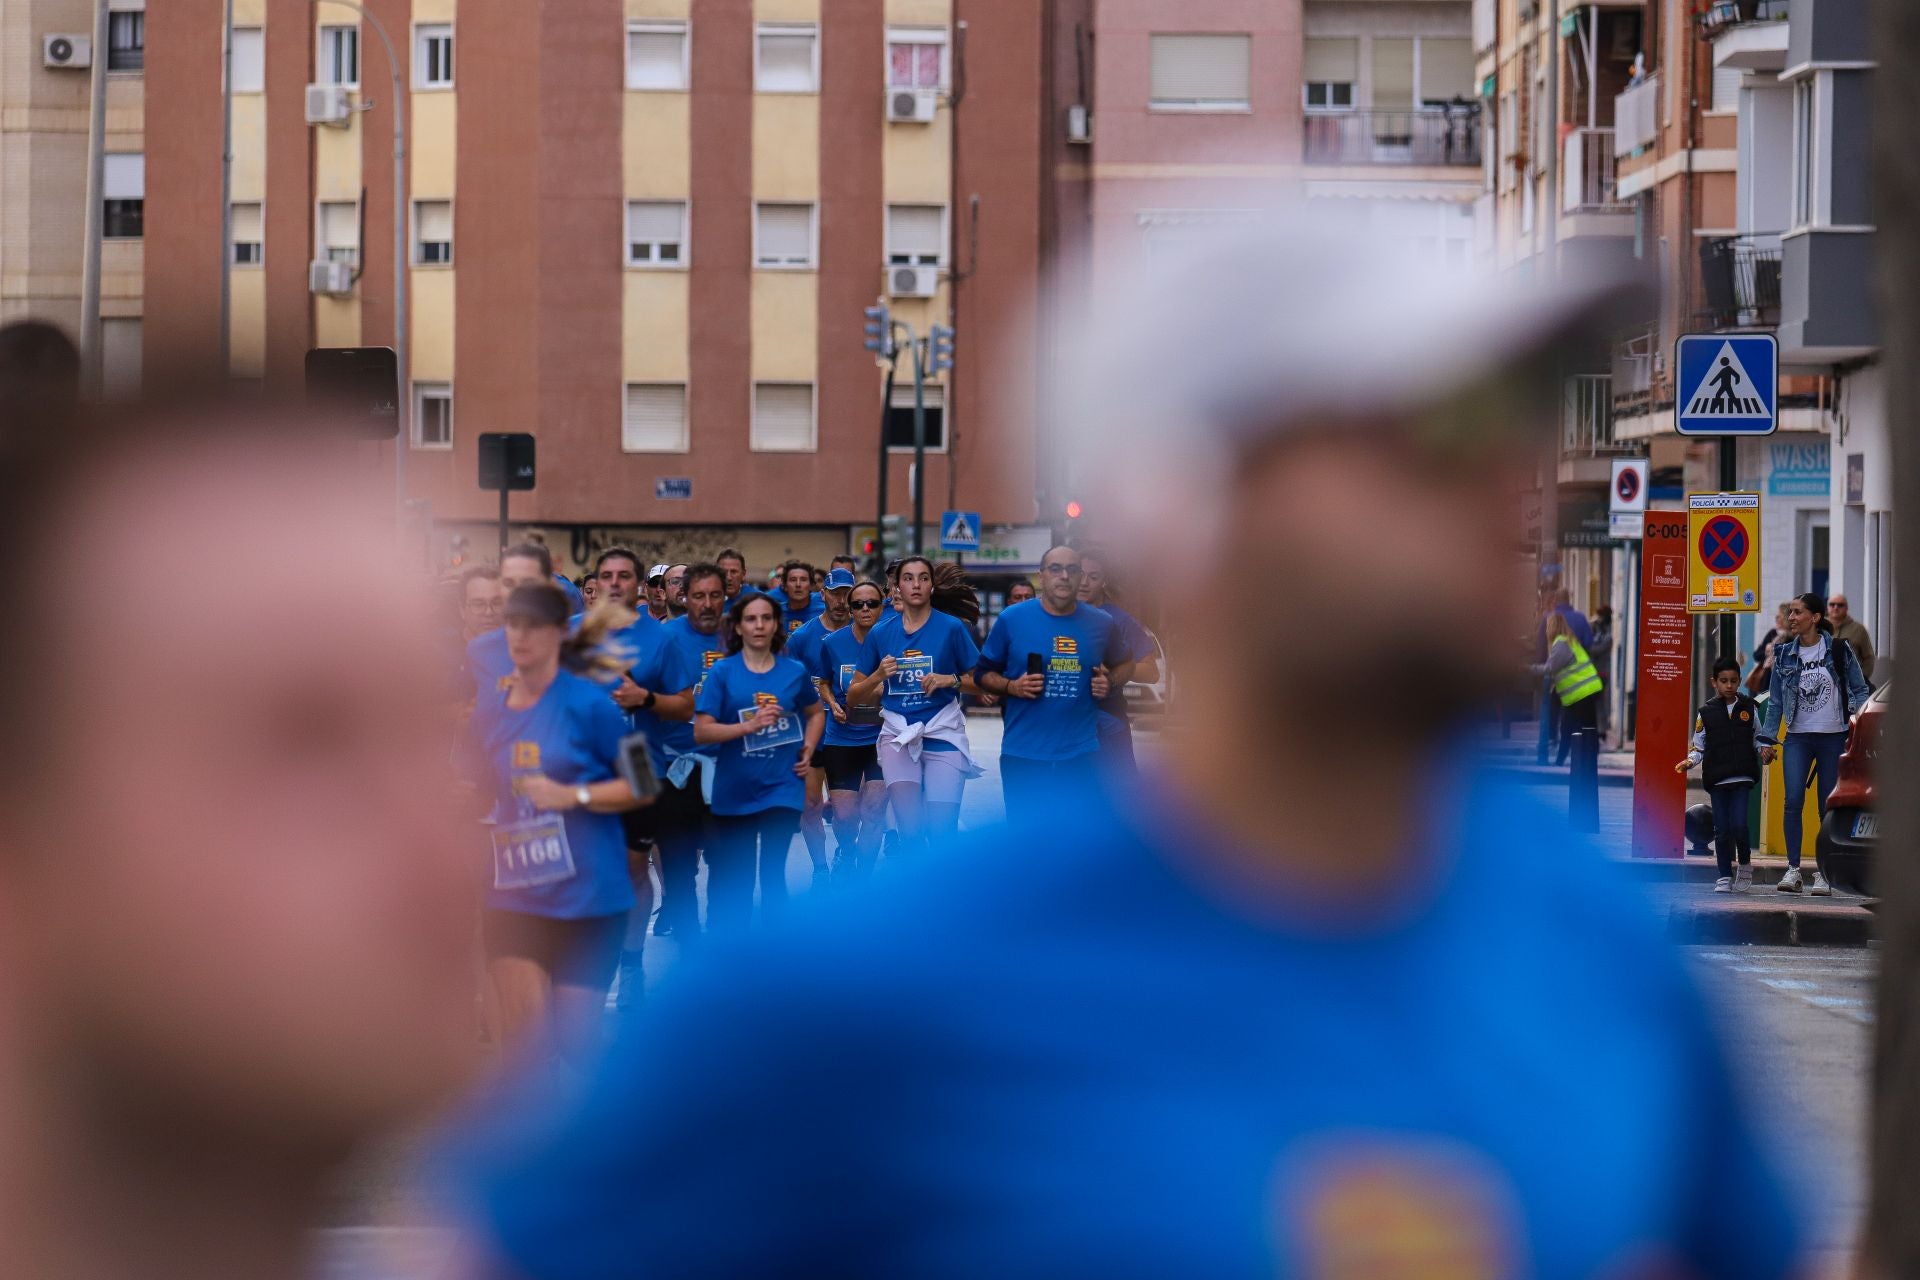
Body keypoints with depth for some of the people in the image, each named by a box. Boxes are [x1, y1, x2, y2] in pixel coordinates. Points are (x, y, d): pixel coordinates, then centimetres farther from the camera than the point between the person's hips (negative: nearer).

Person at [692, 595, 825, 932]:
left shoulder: (795, 672, 2)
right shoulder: (722, 672, -4)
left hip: (781, 787, 0)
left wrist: (808, 749, 5)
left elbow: (815, 713, 21)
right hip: (734, 788, 0)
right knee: (734, 875, 10)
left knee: (773, 871, -3)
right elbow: (701, 731, -11)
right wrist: (750, 726, -23)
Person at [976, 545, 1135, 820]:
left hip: (1080, 755, 2)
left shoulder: (1101, 624, 4)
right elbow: (983, 673, 6)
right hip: (1023, 755, -2)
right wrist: (1012, 686, -14)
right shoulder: (1011, 619, -2)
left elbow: (1124, 663, 22)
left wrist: (1110, 682, 1)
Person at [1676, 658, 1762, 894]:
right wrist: (1690, 761, -7)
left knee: (1738, 825, -13)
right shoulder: (1706, 713, 4)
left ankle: (1745, 864, 11)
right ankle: (1725, 877, 11)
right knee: (1722, 830, 1)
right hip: (1717, 779, 1)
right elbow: (1698, 746, 8)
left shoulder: (1750, 708, 5)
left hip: (1743, 777, -1)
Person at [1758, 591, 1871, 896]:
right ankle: (1793, 870, -14)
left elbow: (1860, 689, 3)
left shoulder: (1838, 650, 0)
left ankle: (1823, 873, 9)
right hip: (1798, 737, 1)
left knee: (1828, 808, 1)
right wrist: (1767, 739, 6)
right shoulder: (1784, 654, 7)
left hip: (1833, 738, -1)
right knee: (1793, 800, -15)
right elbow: (1775, 701, 11)